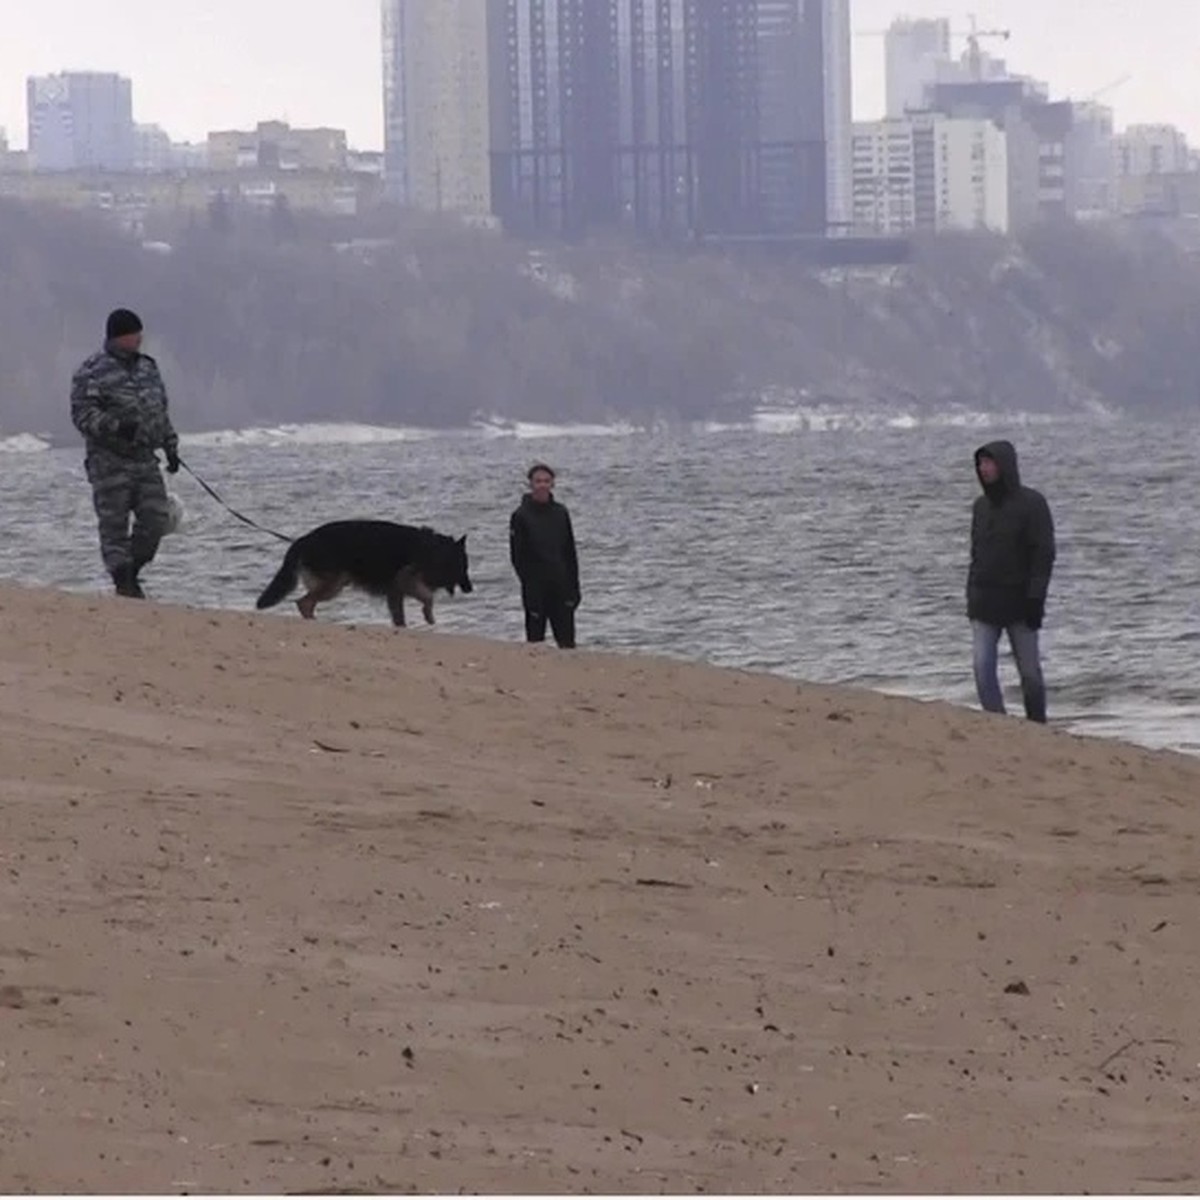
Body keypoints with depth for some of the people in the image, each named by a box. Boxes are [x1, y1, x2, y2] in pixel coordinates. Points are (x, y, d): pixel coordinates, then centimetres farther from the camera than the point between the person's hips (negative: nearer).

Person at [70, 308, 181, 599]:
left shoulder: (147, 368, 16)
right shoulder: (92, 373, -6)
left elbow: (161, 412, 25)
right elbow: (82, 414, -13)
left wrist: (171, 447, 21)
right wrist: (116, 426, -27)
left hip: (145, 459, 6)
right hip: (110, 463, -6)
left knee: (156, 517, -2)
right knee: (114, 524, -4)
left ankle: (131, 572, 15)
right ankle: (123, 581, 1)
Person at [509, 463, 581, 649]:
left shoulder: (560, 513, 7)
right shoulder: (521, 516, -5)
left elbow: (570, 552, 10)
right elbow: (517, 556, -6)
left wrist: (573, 585, 6)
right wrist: (528, 582, -14)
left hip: (560, 583, 3)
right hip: (535, 585, -3)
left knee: (567, 640, 2)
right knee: (535, 635, 2)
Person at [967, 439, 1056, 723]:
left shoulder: (1031, 503, -7)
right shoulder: (982, 505, 10)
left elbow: (1044, 554, -11)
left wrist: (1035, 598, -18)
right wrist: (972, 597, 11)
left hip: (1019, 601, -4)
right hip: (984, 603, 4)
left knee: (1030, 672, 4)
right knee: (983, 668, -10)